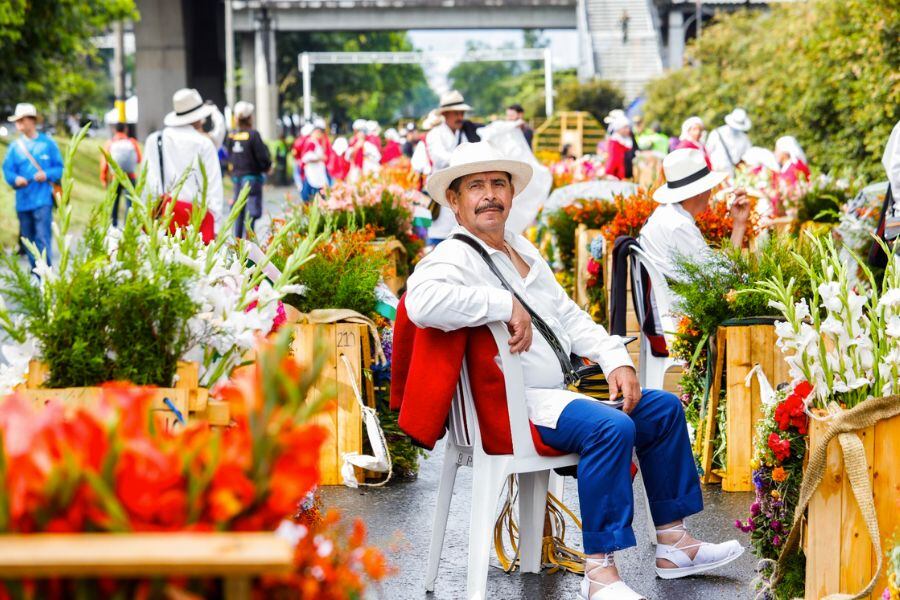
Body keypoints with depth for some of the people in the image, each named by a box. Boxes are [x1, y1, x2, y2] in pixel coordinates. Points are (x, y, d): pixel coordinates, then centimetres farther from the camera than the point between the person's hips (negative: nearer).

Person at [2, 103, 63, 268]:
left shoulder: (48, 143, 1)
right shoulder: (15, 146, 7)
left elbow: (60, 168, 4)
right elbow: (7, 170, 5)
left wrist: (47, 175, -15)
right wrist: (15, 179, -16)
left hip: (42, 200, -4)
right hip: (22, 201, 4)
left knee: (43, 239, -14)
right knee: (28, 240, 11)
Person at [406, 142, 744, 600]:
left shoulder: (523, 250, 20)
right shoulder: (454, 257, -11)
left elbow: (570, 316, 21)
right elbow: (422, 301, -34)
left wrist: (616, 360, 5)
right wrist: (507, 305, -29)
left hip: (560, 393, 10)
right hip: (513, 404, -10)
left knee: (663, 408, 11)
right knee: (611, 427, -31)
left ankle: (674, 544, 16)